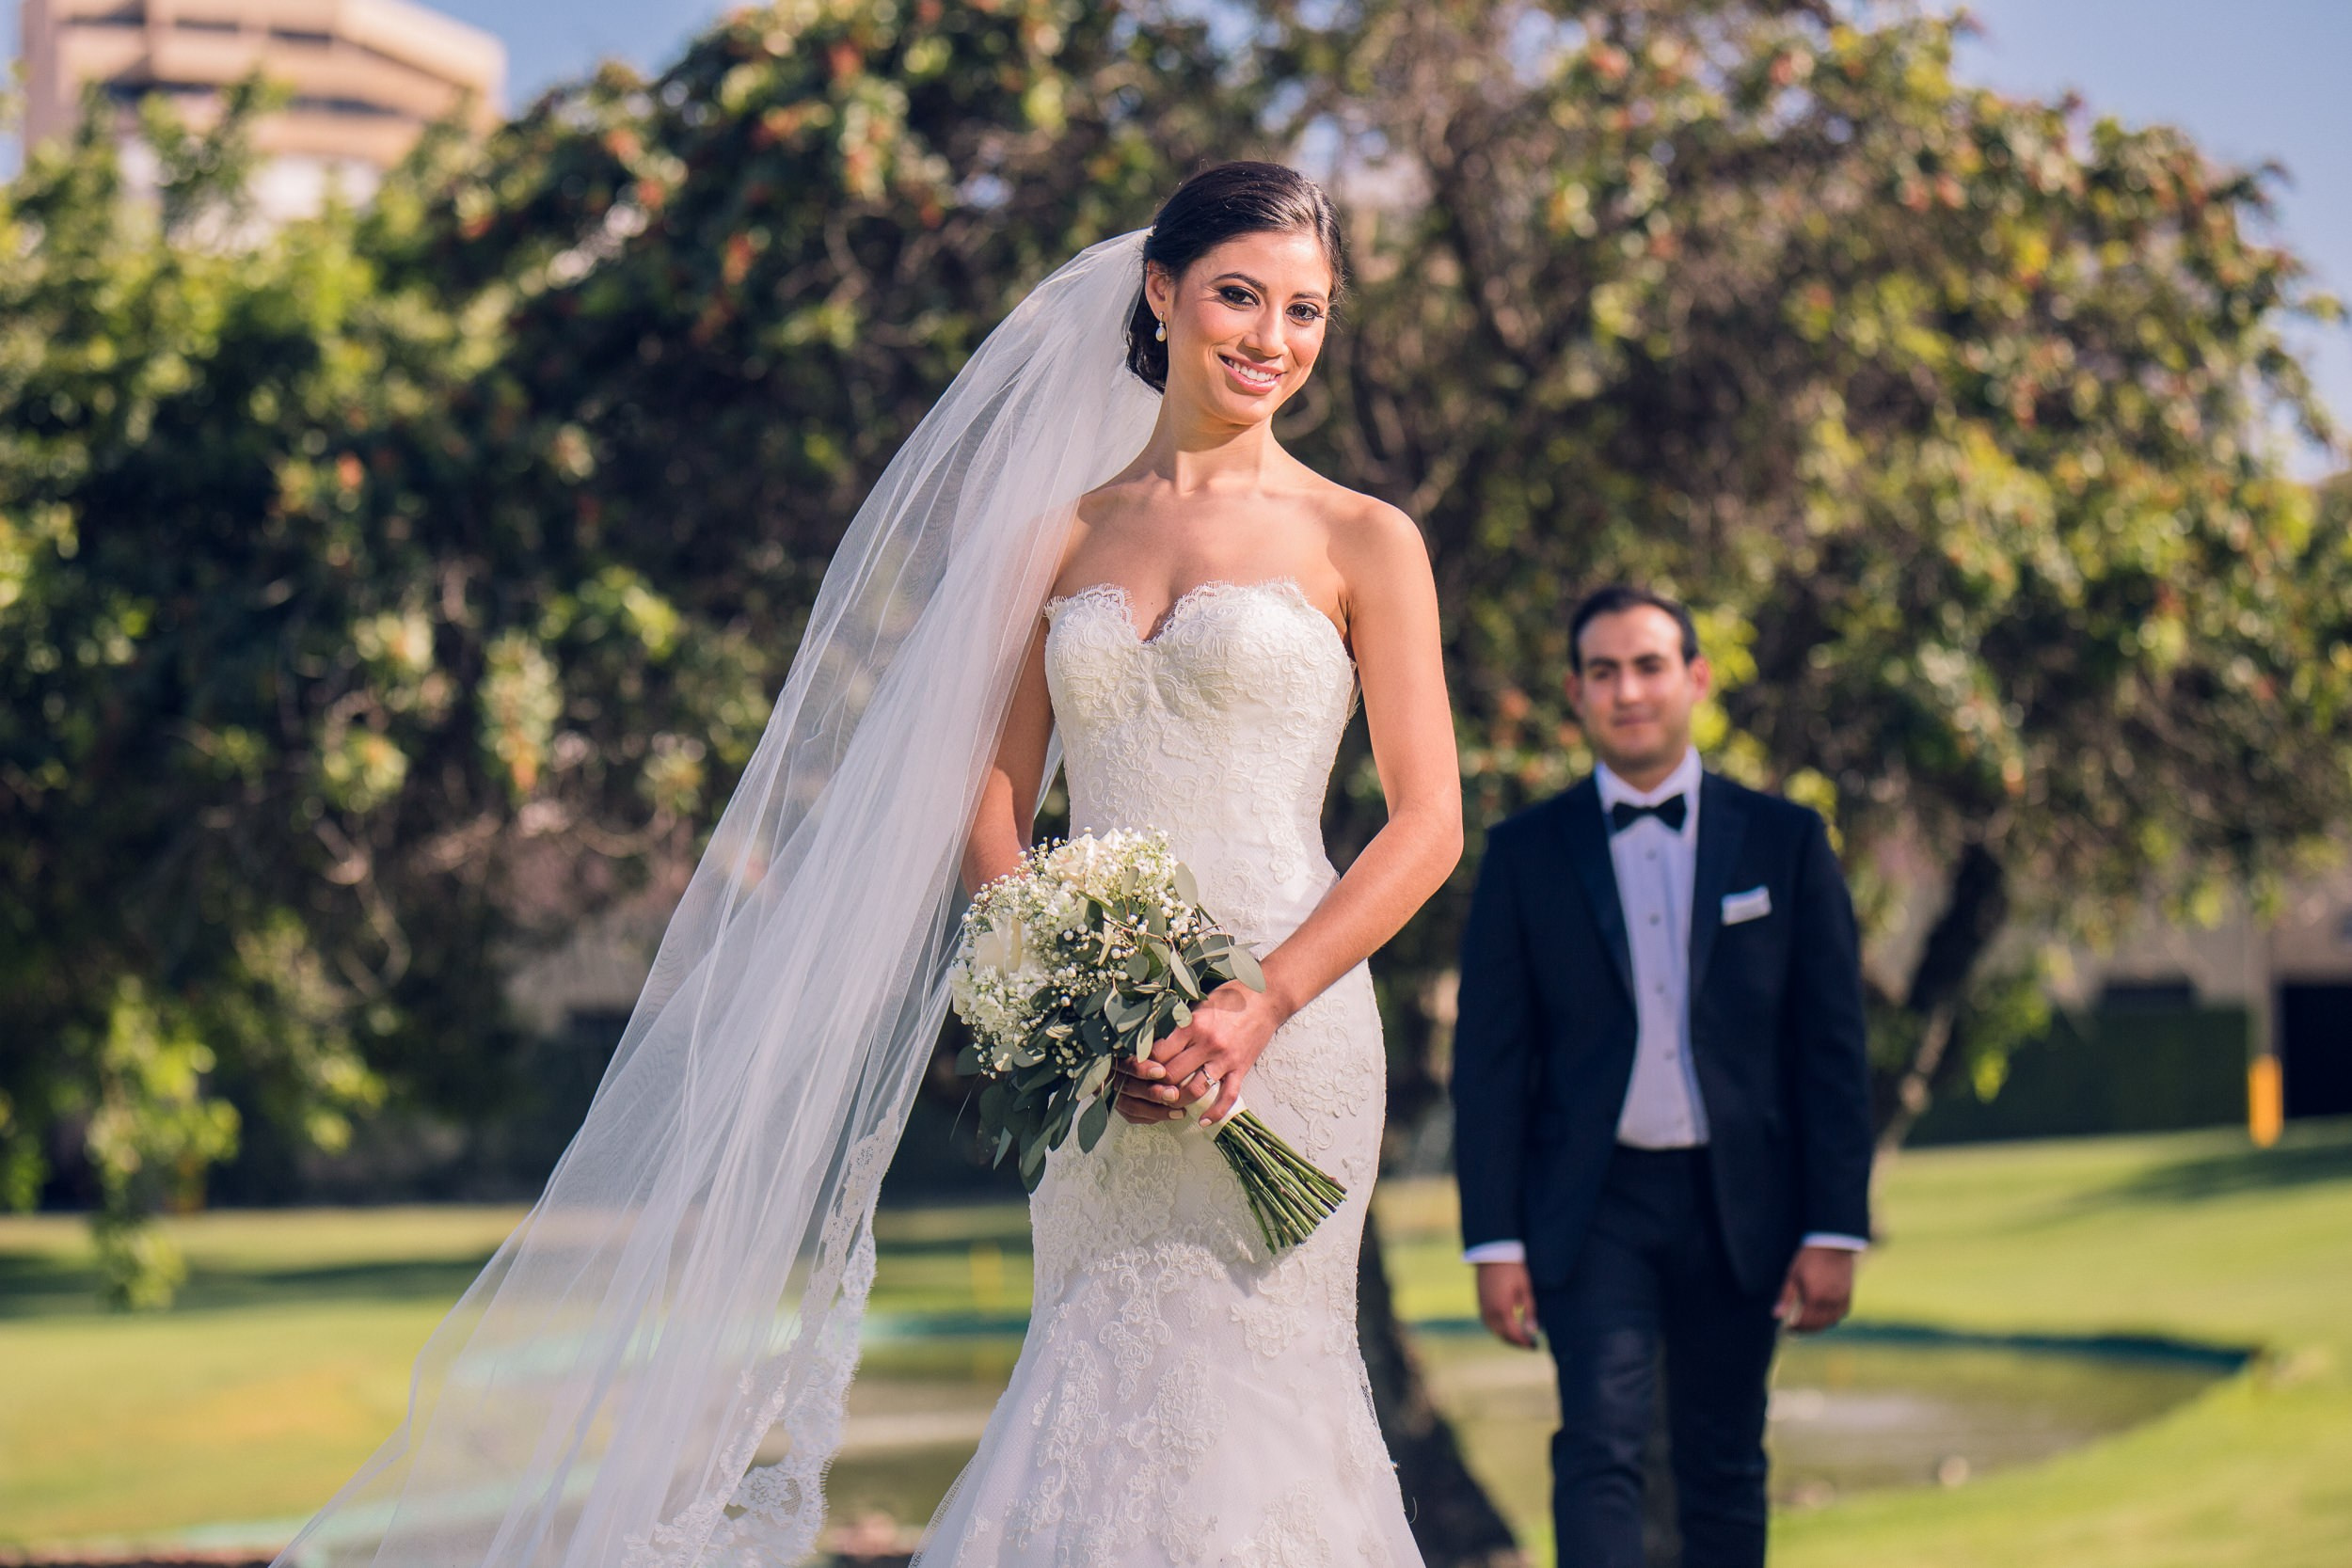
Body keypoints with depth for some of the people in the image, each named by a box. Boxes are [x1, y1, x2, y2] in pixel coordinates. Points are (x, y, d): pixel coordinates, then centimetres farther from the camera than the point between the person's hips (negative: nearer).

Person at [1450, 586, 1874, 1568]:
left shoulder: (1783, 841, 4)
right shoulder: (1525, 854, 3)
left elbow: (1831, 1047, 3)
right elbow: (1490, 1058, 3)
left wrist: (1835, 1230, -2)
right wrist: (1494, 1239, -4)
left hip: (1737, 1207, 1)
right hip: (1593, 1205, -1)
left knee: (1725, 1473, 8)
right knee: (1600, 1448, -14)